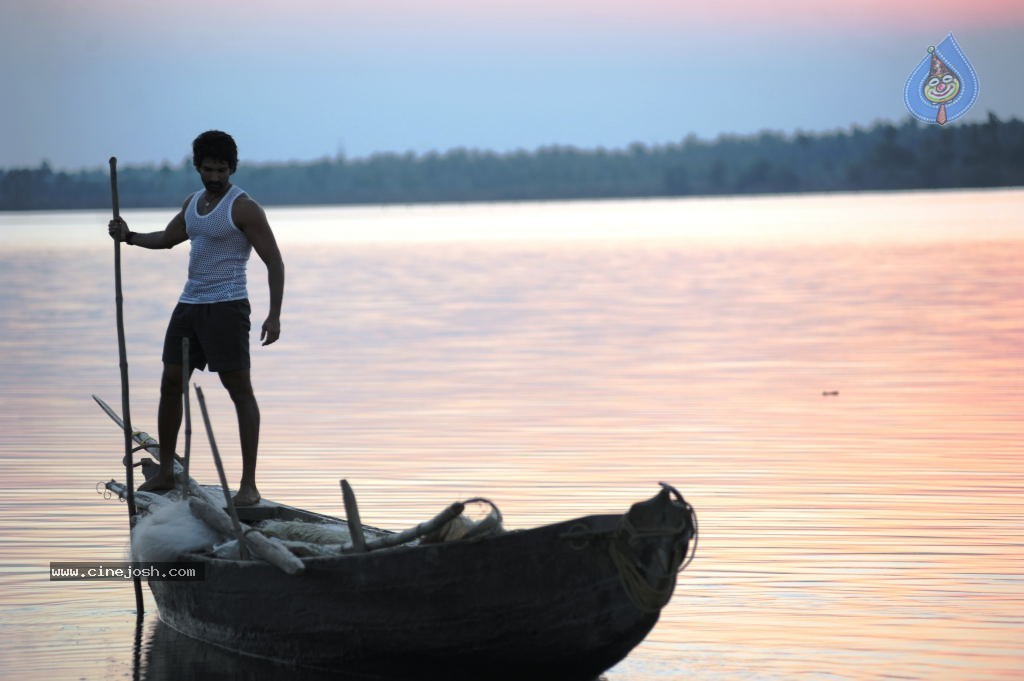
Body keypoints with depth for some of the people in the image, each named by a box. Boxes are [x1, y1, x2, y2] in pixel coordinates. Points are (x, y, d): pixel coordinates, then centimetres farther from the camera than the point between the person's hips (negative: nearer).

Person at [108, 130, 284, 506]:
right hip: (190, 303, 8)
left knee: (239, 388, -10)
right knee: (170, 383, 11)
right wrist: (129, 236, 13)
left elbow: (274, 261, -12)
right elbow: (167, 238, 31)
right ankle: (165, 472, 24)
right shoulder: (193, 202, 14)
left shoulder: (243, 207, -10)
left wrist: (274, 315, -20)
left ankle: (249, 484, -12)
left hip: (226, 306, -8)